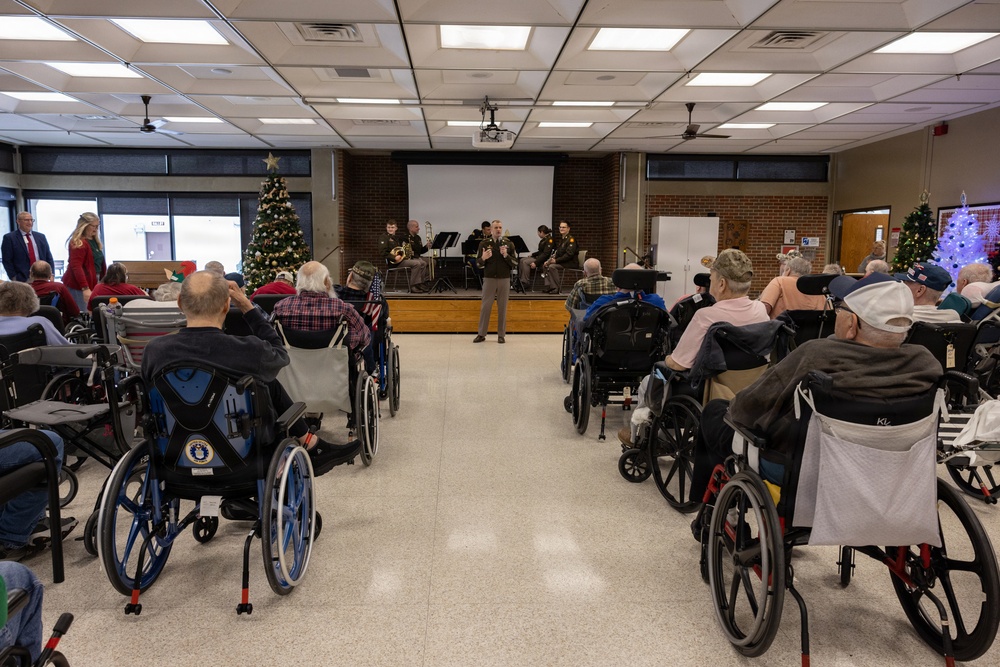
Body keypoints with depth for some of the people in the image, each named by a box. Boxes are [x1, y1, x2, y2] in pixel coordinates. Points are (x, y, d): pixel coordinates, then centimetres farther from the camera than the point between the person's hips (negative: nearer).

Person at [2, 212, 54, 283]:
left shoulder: (41, 237, 14)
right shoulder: (9, 238, 2)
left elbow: (49, 258, 14)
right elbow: (7, 261, -1)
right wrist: (14, 278, -9)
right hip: (22, 280, -3)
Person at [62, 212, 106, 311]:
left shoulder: (94, 240, 15)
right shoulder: (78, 243, -12)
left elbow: (100, 263, 20)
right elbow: (76, 266, -19)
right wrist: (85, 288, -27)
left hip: (92, 283, 8)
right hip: (79, 286, -8)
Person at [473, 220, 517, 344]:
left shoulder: (508, 243, 5)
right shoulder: (484, 243, 2)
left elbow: (515, 263, 2)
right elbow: (478, 264, 3)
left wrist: (506, 255, -14)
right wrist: (483, 258, -19)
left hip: (504, 279, 1)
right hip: (489, 278, -1)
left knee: (502, 307, 5)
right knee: (485, 307, 1)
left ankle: (501, 335, 12)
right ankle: (481, 334, 8)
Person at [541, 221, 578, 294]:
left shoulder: (571, 239, -13)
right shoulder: (561, 239, 17)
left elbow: (569, 254, -23)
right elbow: (558, 253, 18)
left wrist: (556, 260, -24)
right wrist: (553, 258, -3)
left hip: (571, 263, -10)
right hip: (563, 261, 10)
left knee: (552, 266, -27)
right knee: (546, 265, 1)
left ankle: (556, 288, -22)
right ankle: (548, 286, -4)